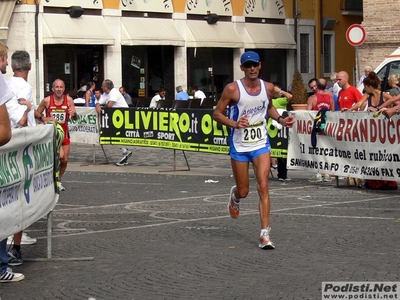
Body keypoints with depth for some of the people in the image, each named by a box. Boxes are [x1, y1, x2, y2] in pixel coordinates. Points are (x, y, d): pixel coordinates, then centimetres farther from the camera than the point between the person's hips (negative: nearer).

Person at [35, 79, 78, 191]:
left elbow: (76, 118, -7)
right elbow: (36, 112, 5)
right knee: (60, 156, -23)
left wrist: (74, 114, -30)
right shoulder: (47, 100, -9)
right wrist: (43, 118, -15)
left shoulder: (69, 100, -5)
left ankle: (59, 181, 29)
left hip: (64, 134, 3)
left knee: (65, 160, 6)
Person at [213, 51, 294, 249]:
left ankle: (265, 233, -9)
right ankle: (234, 195, 47)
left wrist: (280, 119, 3)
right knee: (243, 192, 8)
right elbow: (217, 114, -7)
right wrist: (235, 124, -23)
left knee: (263, 187, -11)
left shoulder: (268, 88, 1)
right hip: (239, 146, -2)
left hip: (261, 144, 2)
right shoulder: (233, 89, -12)